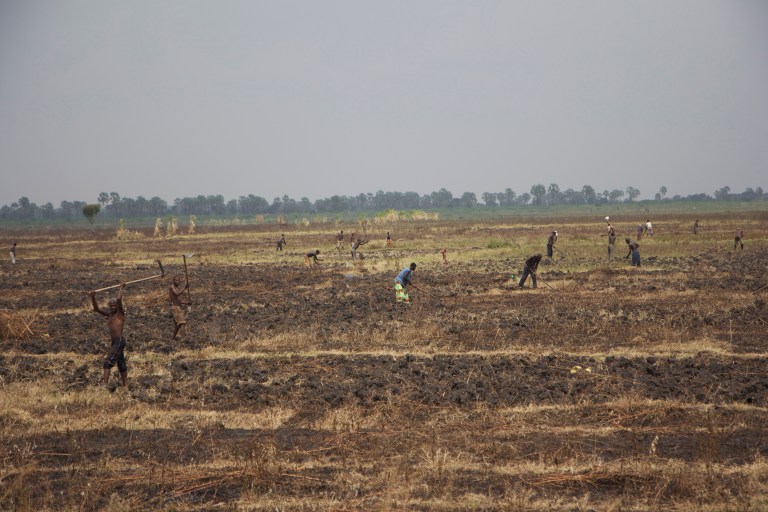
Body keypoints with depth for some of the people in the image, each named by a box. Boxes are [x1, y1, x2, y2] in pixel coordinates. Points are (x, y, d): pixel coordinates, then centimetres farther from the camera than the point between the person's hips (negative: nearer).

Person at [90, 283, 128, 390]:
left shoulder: (120, 313, -6)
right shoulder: (109, 314, 14)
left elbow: (119, 300, -20)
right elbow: (97, 309, 12)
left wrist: (121, 288, -7)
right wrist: (93, 298, -2)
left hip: (119, 341, -9)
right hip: (114, 342, 9)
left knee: (108, 361, -19)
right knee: (121, 364, 15)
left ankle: (104, 383, -28)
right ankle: (125, 385, 23)